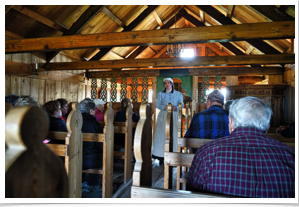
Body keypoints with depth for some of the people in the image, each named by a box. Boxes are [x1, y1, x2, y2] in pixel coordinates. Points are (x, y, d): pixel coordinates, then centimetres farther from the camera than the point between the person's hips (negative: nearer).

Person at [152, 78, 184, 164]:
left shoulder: (178, 94, 13)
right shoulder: (160, 94, 13)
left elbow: (181, 105, 3)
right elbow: (157, 104, 1)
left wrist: (176, 107, -18)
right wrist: (164, 107, -17)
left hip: (174, 116, 0)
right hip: (163, 115, 1)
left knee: (173, 134, -8)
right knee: (161, 134, -7)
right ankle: (161, 156, -2)